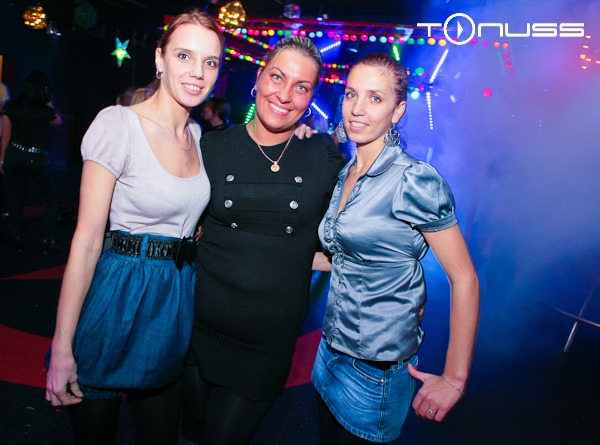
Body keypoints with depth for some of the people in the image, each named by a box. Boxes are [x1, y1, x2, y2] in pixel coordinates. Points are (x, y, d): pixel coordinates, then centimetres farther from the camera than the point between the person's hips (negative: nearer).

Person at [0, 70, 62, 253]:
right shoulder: (45, 111, -9)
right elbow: (58, 121, 15)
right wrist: (49, 103, 12)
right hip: (37, 159, -3)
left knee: (15, 199, 13)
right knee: (50, 200, 11)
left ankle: (17, 239, 21)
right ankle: (47, 241, 8)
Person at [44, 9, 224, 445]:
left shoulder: (197, 135, 6)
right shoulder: (119, 123, -14)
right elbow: (87, 240, -15)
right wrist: (62, 347, -15)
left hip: (177, 299, 6)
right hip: (119, 299, -5)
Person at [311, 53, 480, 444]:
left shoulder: (414, 181, -19)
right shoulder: (346, 173, 4)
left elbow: (464, 280, -17)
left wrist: (454, 379, -15)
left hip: (376, 371, -7)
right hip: (332, 351, 7)